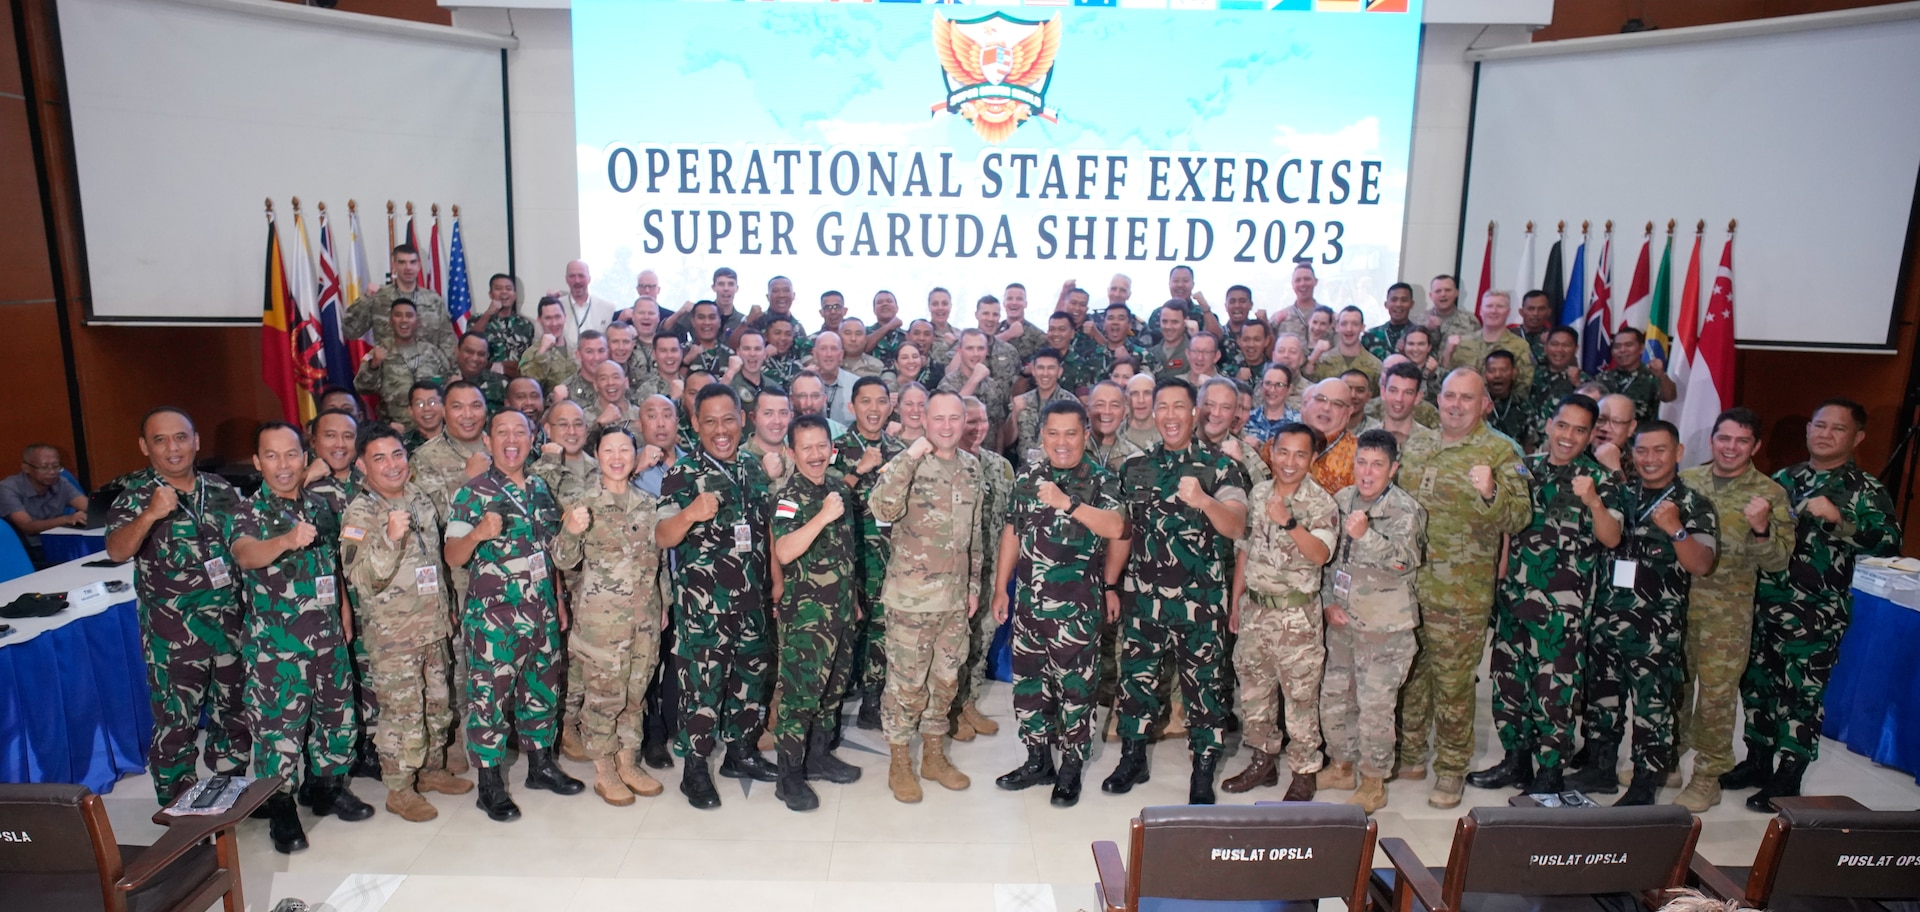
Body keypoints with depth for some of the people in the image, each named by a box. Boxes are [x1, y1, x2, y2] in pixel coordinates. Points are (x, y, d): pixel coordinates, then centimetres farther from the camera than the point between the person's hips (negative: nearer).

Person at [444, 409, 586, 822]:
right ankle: (490, 785, 15)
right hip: (493, 617, -6)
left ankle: (541, 764, 32)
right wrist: (478, 533, -30)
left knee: (542, 690, 15)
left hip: (542, 613, 6)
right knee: (490, 696, 2)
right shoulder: (472, 493, -8)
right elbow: (452, 557, -14)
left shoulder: (540, 488, 9)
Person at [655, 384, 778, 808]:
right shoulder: (682, 473, -8)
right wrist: (691, 512, -35)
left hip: (751, 599, 6)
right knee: (702, 683, 0)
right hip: (702, 602, -5)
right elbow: (663, 538, -15)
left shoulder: (754, 470, 8)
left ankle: (741, 751, 33)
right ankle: (695, 769, 15)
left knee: (751, 677, 15)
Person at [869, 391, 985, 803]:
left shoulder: (971, 466, 6)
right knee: (907, 681, 5)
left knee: (946, 679, 16)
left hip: (955, 596, 6)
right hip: (912, 595, -6)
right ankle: (899, 762, 23)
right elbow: (882, 509, -32)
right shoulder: (909, 464, -12)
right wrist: (911, 456, -31)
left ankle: (933, 756, 33)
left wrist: (973, 585, 14)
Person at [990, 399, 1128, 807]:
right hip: (1028, 602, 5)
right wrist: (1000, 588, 12)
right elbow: (1012, 532, 12)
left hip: (1076, 606, -5)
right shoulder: (1028, 476, 7)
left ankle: (1070, 770, 22)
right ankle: (1038, 761, 32)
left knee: (1074, 686, 5)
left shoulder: (1099, 479, -7)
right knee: (1028, 681, 15)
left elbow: (1116, 528, -25)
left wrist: (1067, 502, -31)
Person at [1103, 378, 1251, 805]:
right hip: (1142, 595, 3)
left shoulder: (1220, 466, -4)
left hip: (1202, 599, -3)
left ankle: (1203, 774, 21)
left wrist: (1204, 501, -35)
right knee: (1136, 675, 11)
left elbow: (1236, 528, -16)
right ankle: (1132, 758, 30)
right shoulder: (1134, 467, 6)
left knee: (1204, 683, 6)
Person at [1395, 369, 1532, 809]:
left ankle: (1451, 768, 19)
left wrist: (1491, 494, -33)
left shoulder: (1500, 453, -6)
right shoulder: (1415, 443, 10)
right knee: (1409, 672, 15)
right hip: (1405, 582, 5)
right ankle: (1410, 753, 32)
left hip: (1460, 593, -5)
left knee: (1453, 682, 3)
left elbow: (1520, 516, -14)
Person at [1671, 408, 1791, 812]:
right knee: (1672, 685, 15)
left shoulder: (1771, 494, -3)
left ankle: (1707, 778, 16)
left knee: (1717, 694, 2)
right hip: (1673, 600, 3)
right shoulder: (1685, 480, 5)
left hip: (1726, 611, -3)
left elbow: (1777, 561, -6)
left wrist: (1761, 529, -23)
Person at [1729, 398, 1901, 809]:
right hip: (1763, 604, 5)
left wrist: (1838, 517, -27)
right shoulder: (1785, 478, 12)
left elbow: (1888, 544, -17)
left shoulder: (1865, 490, -4)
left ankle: (1787, 779, 15)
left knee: (1803, 695, 1)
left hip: (1816, 615, -5)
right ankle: (1758, 763, 29)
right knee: (1756, 684, 13)